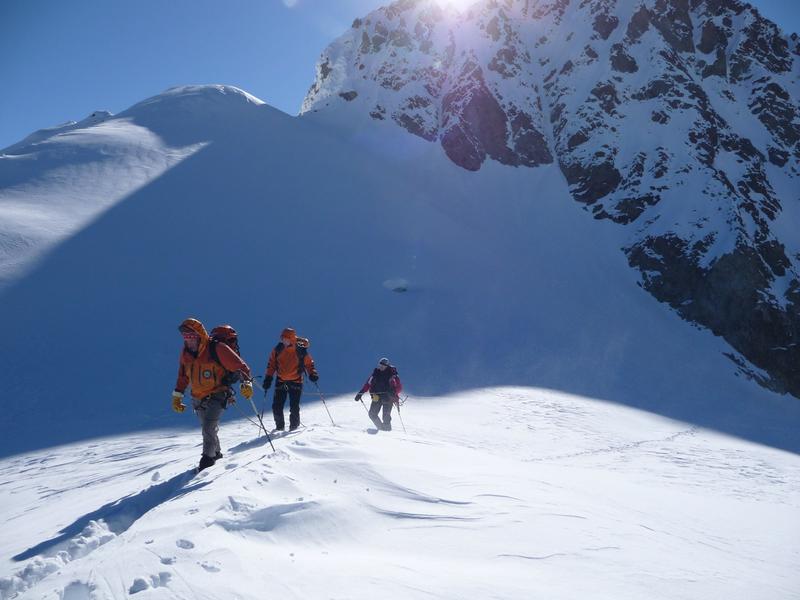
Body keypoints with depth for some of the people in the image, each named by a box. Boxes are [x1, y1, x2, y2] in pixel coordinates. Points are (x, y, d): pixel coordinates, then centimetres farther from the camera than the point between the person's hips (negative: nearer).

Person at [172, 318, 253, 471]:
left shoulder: (217, 349, -20)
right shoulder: (186, 353, -1)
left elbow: (239, 366, -20)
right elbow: (183, 376, 14)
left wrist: (246, 383, -32)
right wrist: (177, 396, 14)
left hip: (217, 396, -6)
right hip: (198, 398, 6)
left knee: (208, 427, -19)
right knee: (208, 428, 18)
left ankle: (208, 459, -4)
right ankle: (216, 453, 38)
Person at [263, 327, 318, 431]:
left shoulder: (301, 351, -9)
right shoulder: (277, 350, -3)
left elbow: (309, 363, 3)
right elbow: (271, 364, 6)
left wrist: (312, 374, -12)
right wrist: (268, 377, 1)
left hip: (296, 381, -2)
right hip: (281, 381, 3)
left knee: (294, 407, -7)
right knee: (277, 406, 0)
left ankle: (294, 425, 15)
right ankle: (279, 426, 20)